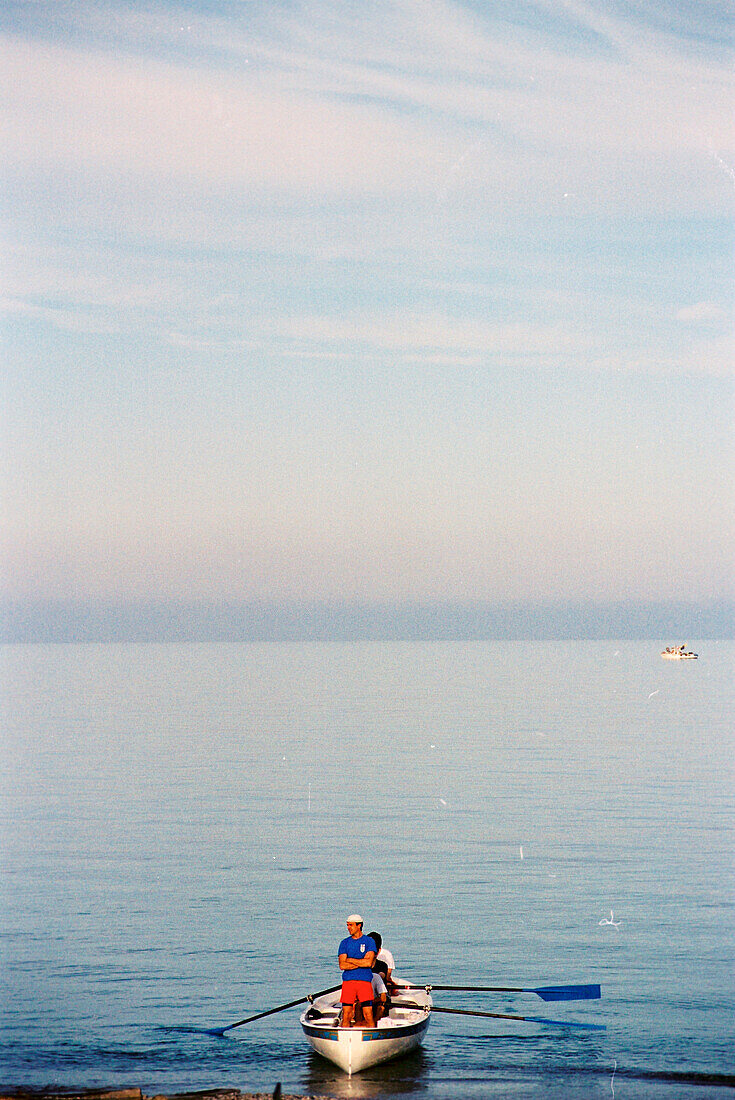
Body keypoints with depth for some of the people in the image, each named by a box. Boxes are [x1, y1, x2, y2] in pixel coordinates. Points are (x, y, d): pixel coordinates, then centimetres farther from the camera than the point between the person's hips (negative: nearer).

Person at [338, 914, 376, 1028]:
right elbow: (342, 965, -1)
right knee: (346, 1016, -2)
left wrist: (350, 960, -4)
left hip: (365, 981, -2)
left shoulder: (369, 941, 5)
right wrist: (361, 963, -8)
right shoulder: (345, 943, 12)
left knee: (368, 1015, -7)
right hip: (348, 981, 2)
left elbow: (369, 962, -9)